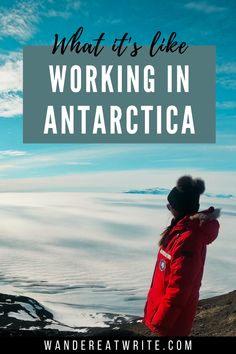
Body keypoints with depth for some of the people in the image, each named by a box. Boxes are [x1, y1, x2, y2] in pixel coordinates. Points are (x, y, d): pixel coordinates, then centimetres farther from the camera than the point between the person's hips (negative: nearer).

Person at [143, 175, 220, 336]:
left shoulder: (188, 240, -30)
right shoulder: (184, 229, 1)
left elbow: (179, 288, -28)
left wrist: (161, 321, -20)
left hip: (173, 317, -9)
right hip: (168, 305, 9)